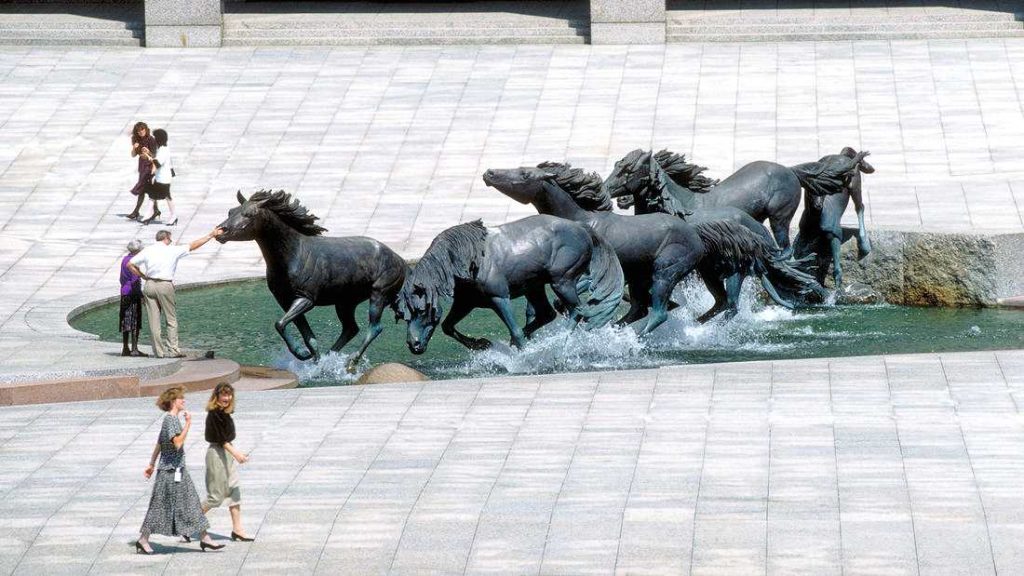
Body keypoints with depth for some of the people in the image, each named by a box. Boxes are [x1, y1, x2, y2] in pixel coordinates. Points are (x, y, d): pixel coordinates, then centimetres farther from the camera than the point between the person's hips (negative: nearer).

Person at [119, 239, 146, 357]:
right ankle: (134, 349, -10)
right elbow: (135, 281, -18)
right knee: (135, 322, -7)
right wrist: (141, 295, -14)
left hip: (124, 293, 9)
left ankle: (125, 349, 13)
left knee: (126, 323, 11)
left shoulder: (125, 259, 14)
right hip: (133, 294, -9)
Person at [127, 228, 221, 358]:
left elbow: (130, 265, 8)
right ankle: (173, 349, -4)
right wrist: (211, 235, 17)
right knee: (171, 319, 4)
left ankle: (159, 351, 6)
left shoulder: (147, 250, 8)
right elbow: (193, 245, 7)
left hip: (149, 284, 3)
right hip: (165, 285, -3)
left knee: (153, 321, 6)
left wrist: (144, 276, 14)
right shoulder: (172, 250, 1)